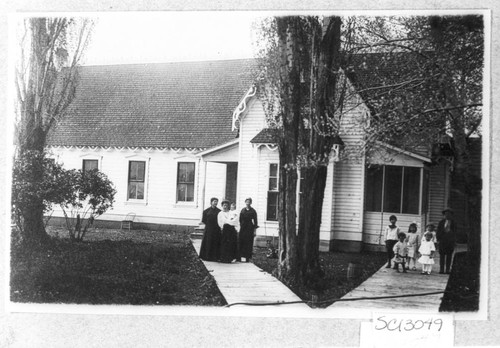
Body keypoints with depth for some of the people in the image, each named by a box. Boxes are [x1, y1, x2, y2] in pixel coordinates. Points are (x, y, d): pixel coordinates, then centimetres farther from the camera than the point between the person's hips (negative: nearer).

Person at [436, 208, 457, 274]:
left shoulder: (453, 223, 8)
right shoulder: (441, 222, 8)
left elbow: (455, 231, 9)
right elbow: (438, 231, 8)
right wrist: (438, 239, 0)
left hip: (450, 241, 0)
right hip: (442, 240, 0)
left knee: (449, 255, 1)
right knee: (442, 255, -2)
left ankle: (448, 270, 4)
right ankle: (441, 269, 0)